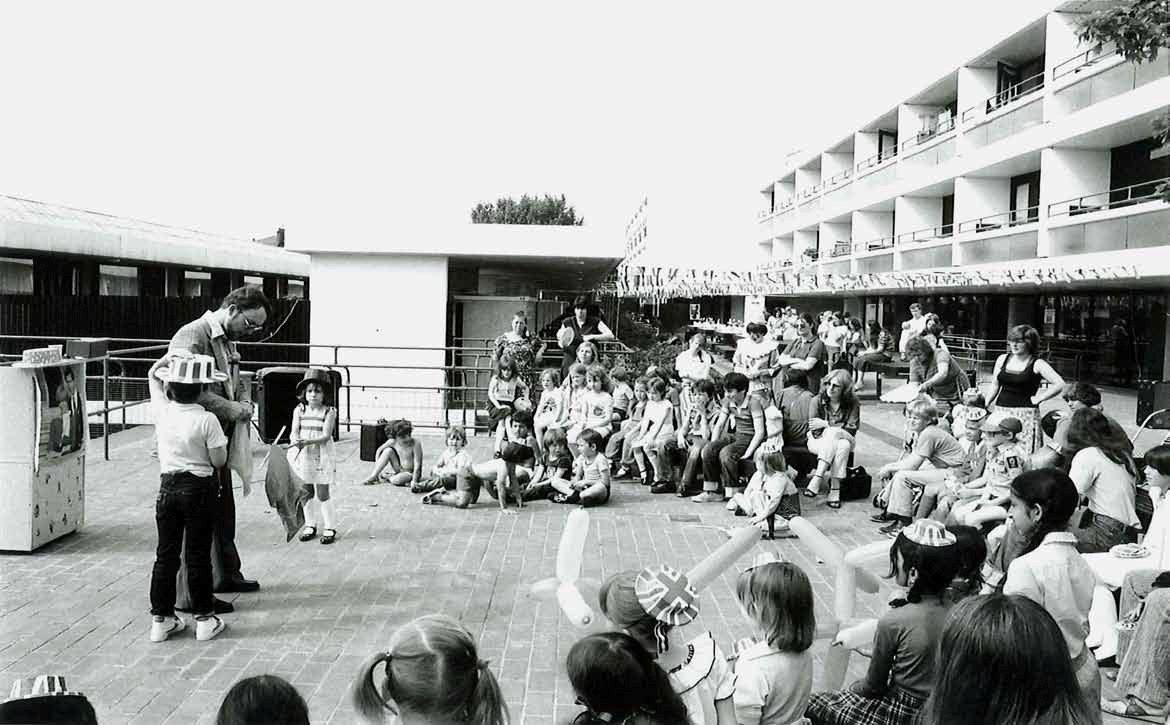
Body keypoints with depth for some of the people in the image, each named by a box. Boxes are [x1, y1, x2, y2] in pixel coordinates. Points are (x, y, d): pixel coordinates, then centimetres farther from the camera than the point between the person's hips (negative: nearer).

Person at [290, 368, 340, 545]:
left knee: (322, 495, -1)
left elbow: (326, 436, -16)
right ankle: (310, 525, 27)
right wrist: (296, 441, -29)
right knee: (307, 493, 12)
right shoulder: (299, 410, 3)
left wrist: (308, 442, -31)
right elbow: (294, 432, -6)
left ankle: (330, 528, 11)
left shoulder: (329, 411, -7)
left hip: (322, 456, -3)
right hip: (302, 456, 3)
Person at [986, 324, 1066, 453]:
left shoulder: (1037, 364, -4)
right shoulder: (1002, 359, 10)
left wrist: (1039, 398, -10)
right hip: (1001, 411, 4)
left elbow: (1059, 384, -12)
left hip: (1025, 414, -4)